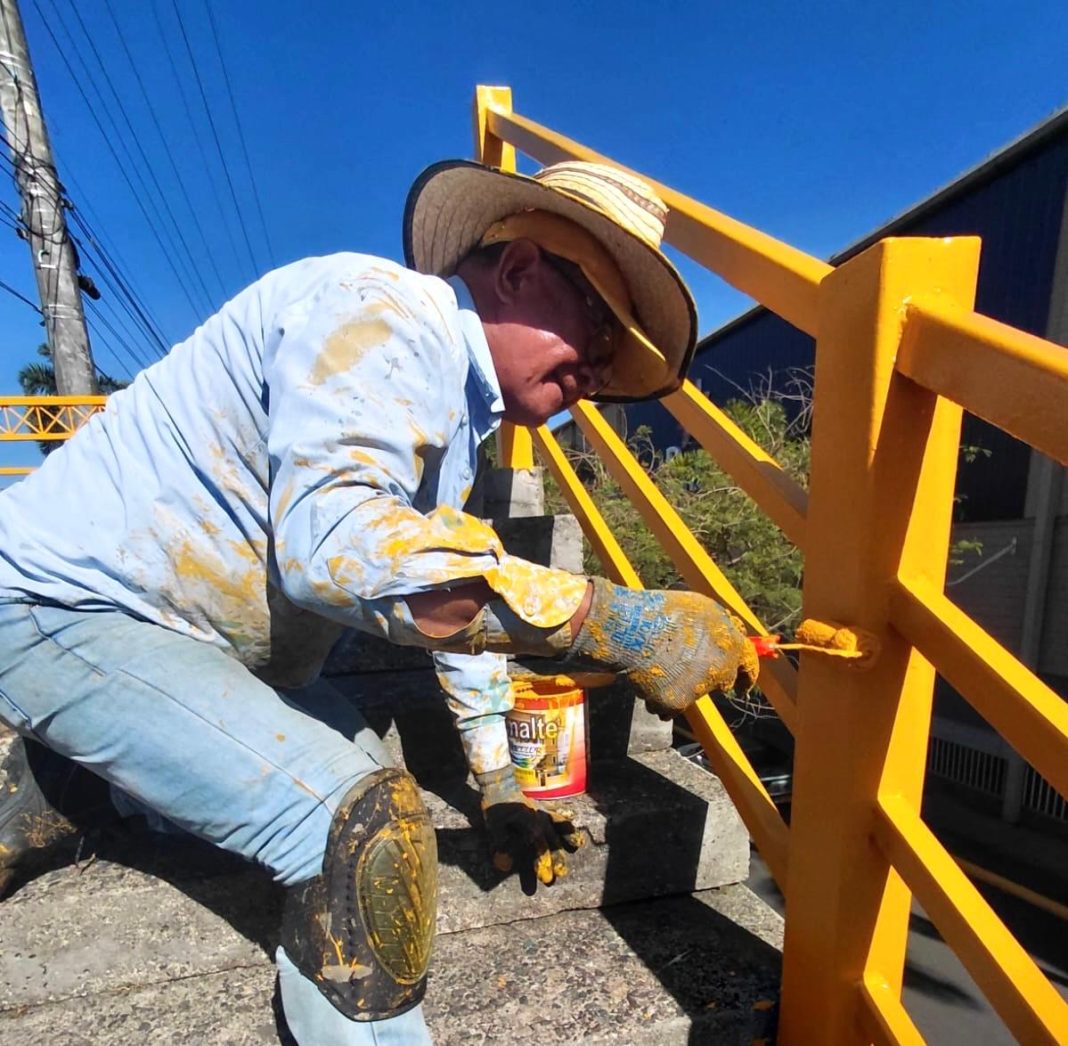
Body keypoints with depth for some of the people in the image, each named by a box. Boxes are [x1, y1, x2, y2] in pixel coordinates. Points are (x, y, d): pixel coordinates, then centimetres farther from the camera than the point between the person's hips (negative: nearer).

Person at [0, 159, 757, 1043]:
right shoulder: (378, 309, -22)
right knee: (365, 825, -24)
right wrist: (613, 623, -38)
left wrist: (502, 791, 14)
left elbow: (459, 593, 10)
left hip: (198, 634, 9)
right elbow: (332, 541, -38)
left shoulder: (458, 410, 7)